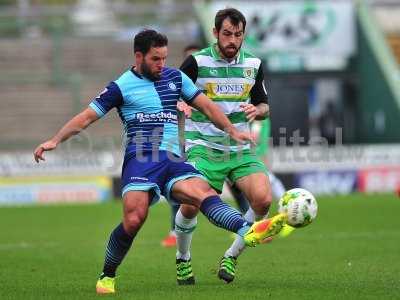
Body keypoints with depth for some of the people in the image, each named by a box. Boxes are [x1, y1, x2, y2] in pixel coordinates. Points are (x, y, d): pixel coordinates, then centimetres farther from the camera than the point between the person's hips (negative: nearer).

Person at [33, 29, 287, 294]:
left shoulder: (175, 77, 19)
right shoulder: (121, 87, 7)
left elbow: (206, 106, 24)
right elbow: (86, 118, 9)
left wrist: (232, 131, 15)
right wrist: (55, 140, -2)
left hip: (173, 160, 3)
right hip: (141, 159, -3)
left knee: (203, 192, -25)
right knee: (134, 219, -22)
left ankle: (248, 232, -51)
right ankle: (107, 277, -1)